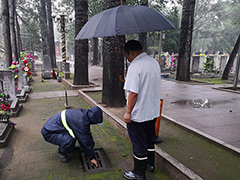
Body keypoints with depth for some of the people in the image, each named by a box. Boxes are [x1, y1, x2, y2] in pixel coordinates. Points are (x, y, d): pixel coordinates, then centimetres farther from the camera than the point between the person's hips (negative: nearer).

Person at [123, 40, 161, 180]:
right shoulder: (154, 62, 6)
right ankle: (150, 164, 41)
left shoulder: (135, 66, -22)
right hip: (153, 111, 9)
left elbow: (133, 92, -26)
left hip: (138, 114, -9)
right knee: (150, 139, 23)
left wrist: (128, 112, -18)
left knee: (139, 144, 7)